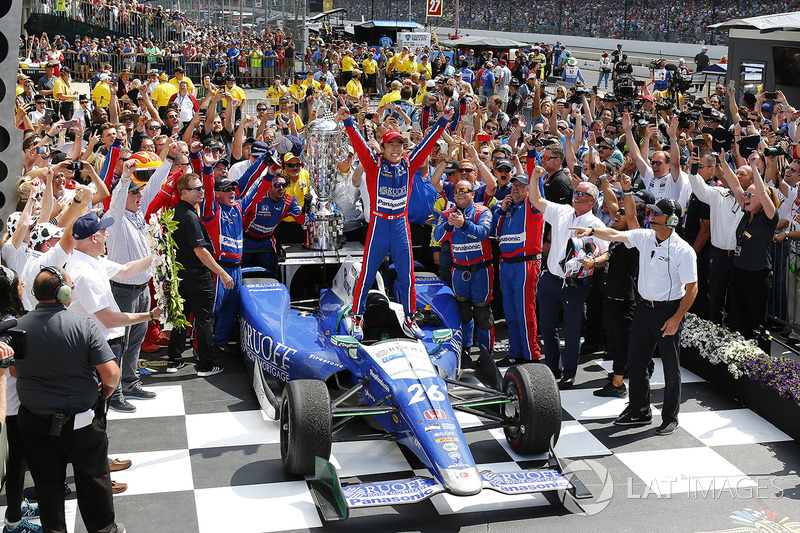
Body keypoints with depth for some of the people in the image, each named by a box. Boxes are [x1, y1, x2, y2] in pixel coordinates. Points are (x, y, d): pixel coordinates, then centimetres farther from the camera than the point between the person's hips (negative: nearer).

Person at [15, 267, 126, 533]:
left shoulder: (17, 327, -9)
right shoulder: (84, 325, -20)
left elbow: (15, 371, 4)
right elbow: (110, 372, -23)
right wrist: (109, 386, -1)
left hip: (34, 422, 3)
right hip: (80, 422, -2)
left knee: (47, 481, 19)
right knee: (92, 478, 17)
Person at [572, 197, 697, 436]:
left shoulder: (683, 251, -16)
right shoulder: (644, 237, 1)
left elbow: (692, 288, -14)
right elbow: (615, 235, 6)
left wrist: (676, 318, -17)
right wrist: (592, 231, -12)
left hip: (669, 310, -6)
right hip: (644, 307, 6)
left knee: (671, 367, 4)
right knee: (635, 361, 11)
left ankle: (670, 417, 19)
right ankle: (639, 411, 26)